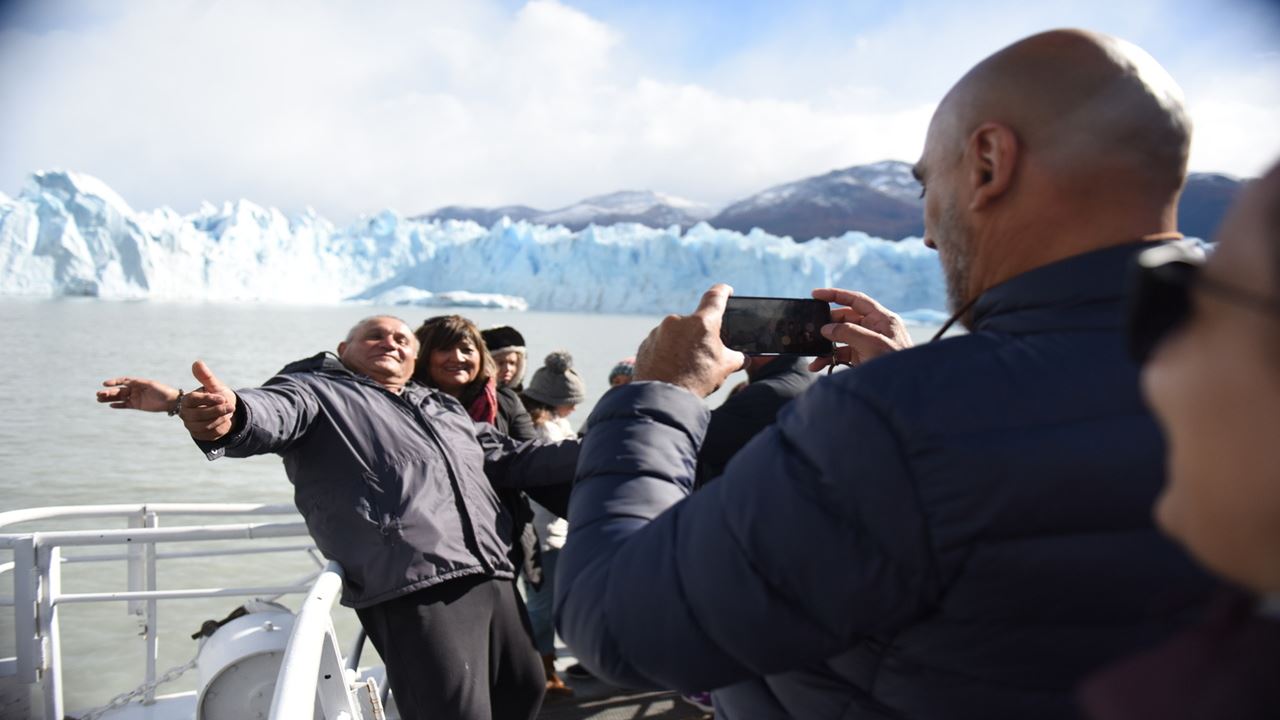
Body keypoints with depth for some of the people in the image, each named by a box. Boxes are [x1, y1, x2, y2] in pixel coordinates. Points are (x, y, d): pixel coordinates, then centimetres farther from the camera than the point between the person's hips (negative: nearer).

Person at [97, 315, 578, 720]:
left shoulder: (445, 407, 29)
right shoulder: (319, 391, 9)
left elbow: (511, 460, 32)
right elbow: (273, 412, -14)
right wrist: (228, 415, -39)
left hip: (492, 577, 7)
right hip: (414, 586, -7)